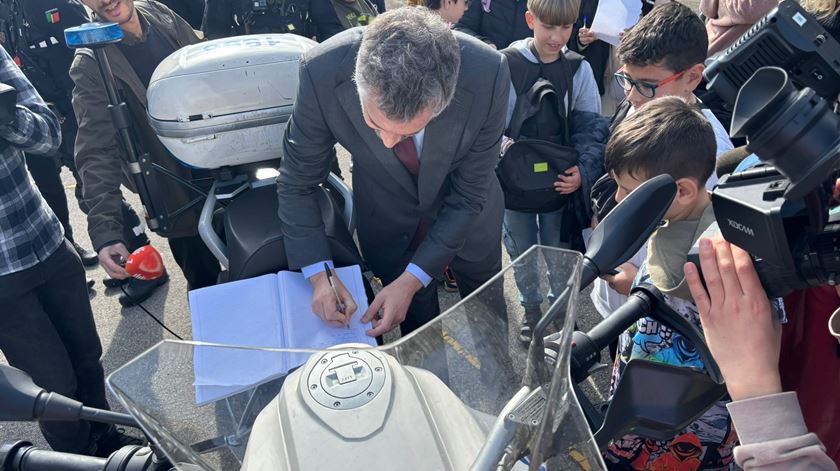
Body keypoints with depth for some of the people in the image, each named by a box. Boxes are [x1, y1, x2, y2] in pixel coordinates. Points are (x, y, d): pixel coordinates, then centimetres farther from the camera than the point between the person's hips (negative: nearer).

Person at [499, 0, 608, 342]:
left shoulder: (579, 68, -5)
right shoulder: (506, 64, -10)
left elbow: (591, 127, -2)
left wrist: (582, 171, -17)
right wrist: (503, 145, -23)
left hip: (560, 177, 1)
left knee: (557, 249, 11)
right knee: (522, 248, 13)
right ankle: (531, 307, 36)